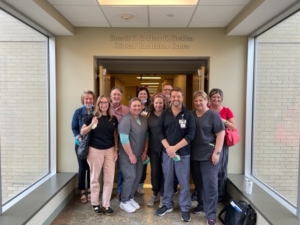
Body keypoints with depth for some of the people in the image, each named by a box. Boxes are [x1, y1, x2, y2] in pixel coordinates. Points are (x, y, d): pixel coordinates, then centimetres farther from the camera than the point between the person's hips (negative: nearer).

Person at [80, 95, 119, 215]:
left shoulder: (113, 118, 3)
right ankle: (95, 204, 24)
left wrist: (116, 150, 3)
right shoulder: (93, 117, -5)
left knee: (109, 178, 6)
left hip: (109, 150, 3)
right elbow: (82, 132, -4)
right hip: (95, 150, -2)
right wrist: (91, 125, -21)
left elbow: (115, 135, 9)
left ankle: (106, 204, 19)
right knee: (95, 178, 9)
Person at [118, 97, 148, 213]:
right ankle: (124, 201, 17)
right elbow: (124, 139, -22)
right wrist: (131, 155, -19)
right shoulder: (126, 119, -17)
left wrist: (145, 151, 6)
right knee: (130, 177, -3)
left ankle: (130, 198, 30)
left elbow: (146, 136, 12)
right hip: (127, 155, -7)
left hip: (139, 155, 7)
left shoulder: (144, 119, 6)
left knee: (138, 176, 11)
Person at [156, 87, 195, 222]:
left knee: (184, 181, 5)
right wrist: (168, 147, -14)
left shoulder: (188, 115, -5)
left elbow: (190, 135, -11)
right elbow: (160, 132, 0)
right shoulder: (164, 114, 3)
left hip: (183, 153, -2)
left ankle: (185, 208, 22)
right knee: (167, 179, 14)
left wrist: (175, 147, -17)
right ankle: (167, 204, 31)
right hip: (166, 152, 3)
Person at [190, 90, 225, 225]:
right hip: (194, 155, 5)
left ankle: (211, 214, 11)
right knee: (198, 183, 17)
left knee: (210, 184, 1)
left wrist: (216, 152, -15)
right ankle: (201, 205, 36)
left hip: (209, 155, -5)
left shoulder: (213, 115, -6)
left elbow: (220, 134, -9)